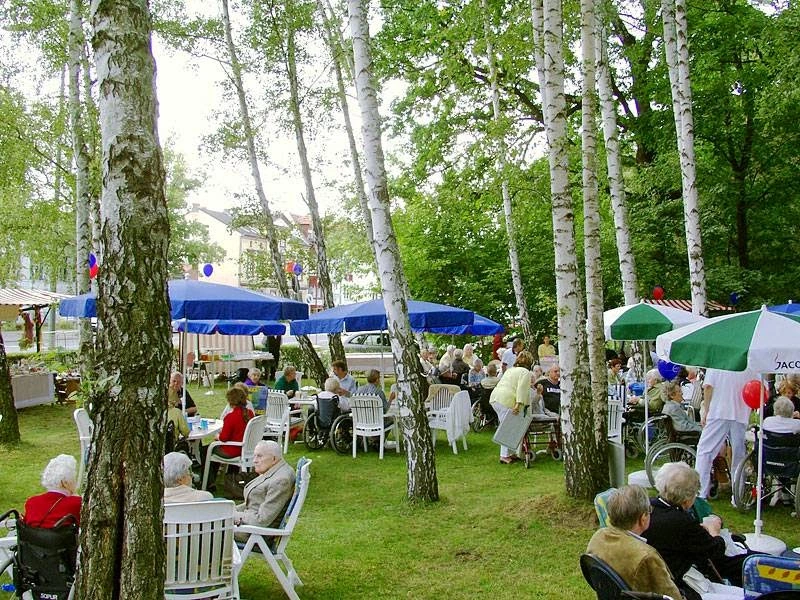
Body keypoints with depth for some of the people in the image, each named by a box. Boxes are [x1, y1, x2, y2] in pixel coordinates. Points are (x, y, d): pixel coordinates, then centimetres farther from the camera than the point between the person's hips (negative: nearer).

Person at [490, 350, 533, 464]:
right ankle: (505, 455, -5)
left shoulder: (510, 370, 26)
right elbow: (522, 389, -14)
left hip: (494, 397, 9)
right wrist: (519, 404, -22)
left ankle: (511, 453, 18)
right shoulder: (525, 372, -1)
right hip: (506, 400, -9)